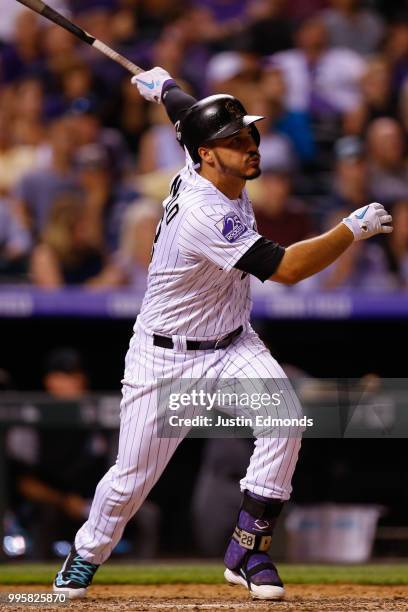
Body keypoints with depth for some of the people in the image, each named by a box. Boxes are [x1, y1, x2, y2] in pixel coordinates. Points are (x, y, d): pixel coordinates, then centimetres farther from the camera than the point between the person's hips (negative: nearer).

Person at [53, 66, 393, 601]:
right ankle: (85, 558, 30)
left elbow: (186, 110, 17)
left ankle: (247, 553, -10)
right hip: (166, 359, -7)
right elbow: (286, 268, -33)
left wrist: (162, 86, 38)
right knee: (132, 477, 1)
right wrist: (354, 229, -27)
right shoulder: (203, 216, -31)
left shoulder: (208, 170, -7)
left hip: (232, 346, 7)